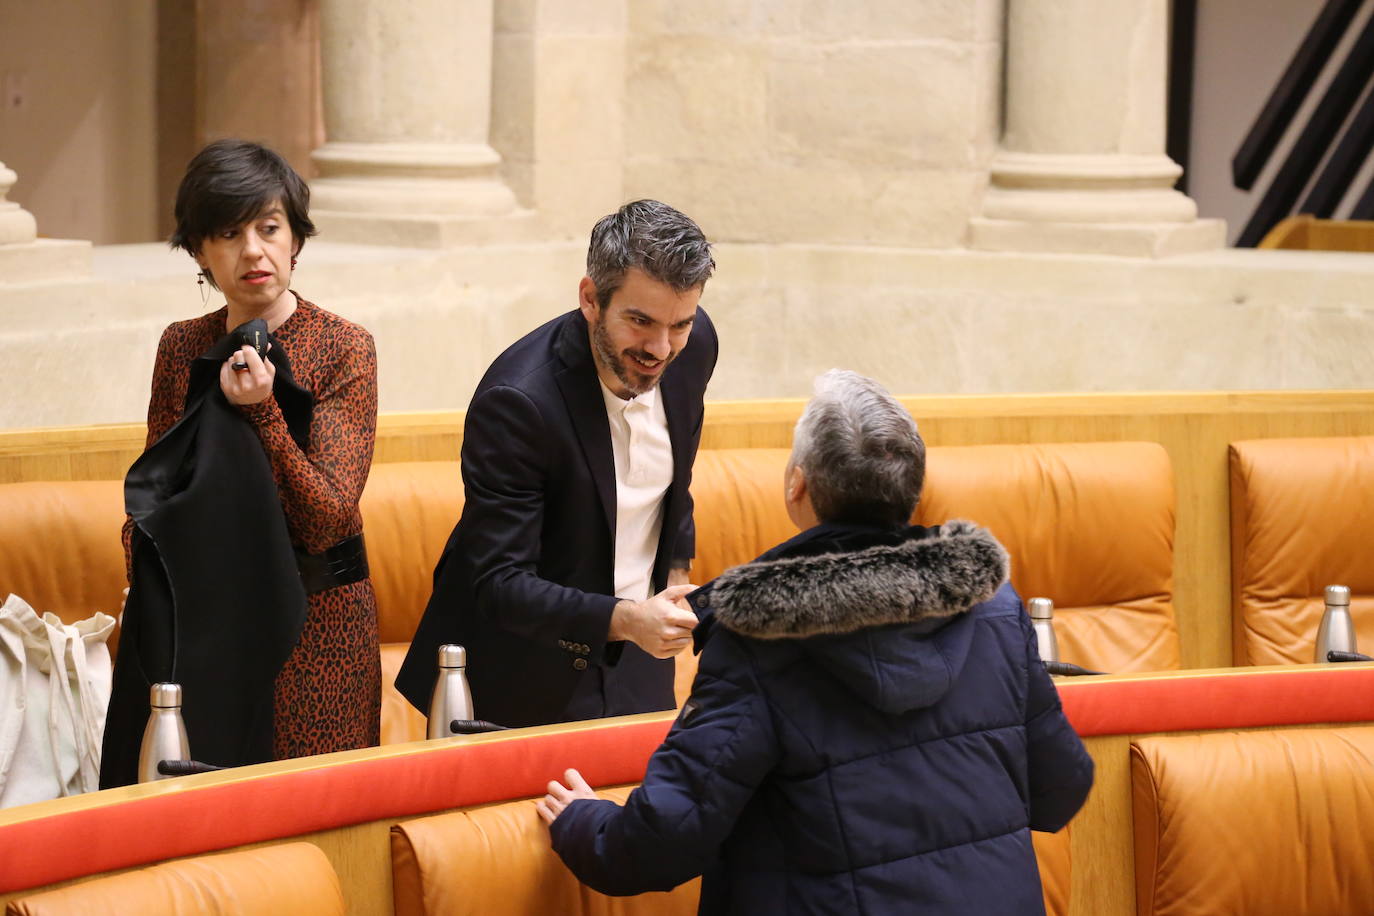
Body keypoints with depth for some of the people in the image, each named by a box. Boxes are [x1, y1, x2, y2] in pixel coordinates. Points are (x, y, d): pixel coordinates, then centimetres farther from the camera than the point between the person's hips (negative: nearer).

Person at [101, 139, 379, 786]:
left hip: (311, 620, -3)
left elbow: (326, 519, -13)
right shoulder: (183, 348, 5)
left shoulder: (345, 349, -8)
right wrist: (142, 591, -7)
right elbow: (151, 494, 11)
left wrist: (260, 411, -23)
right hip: (201, 616, 3)